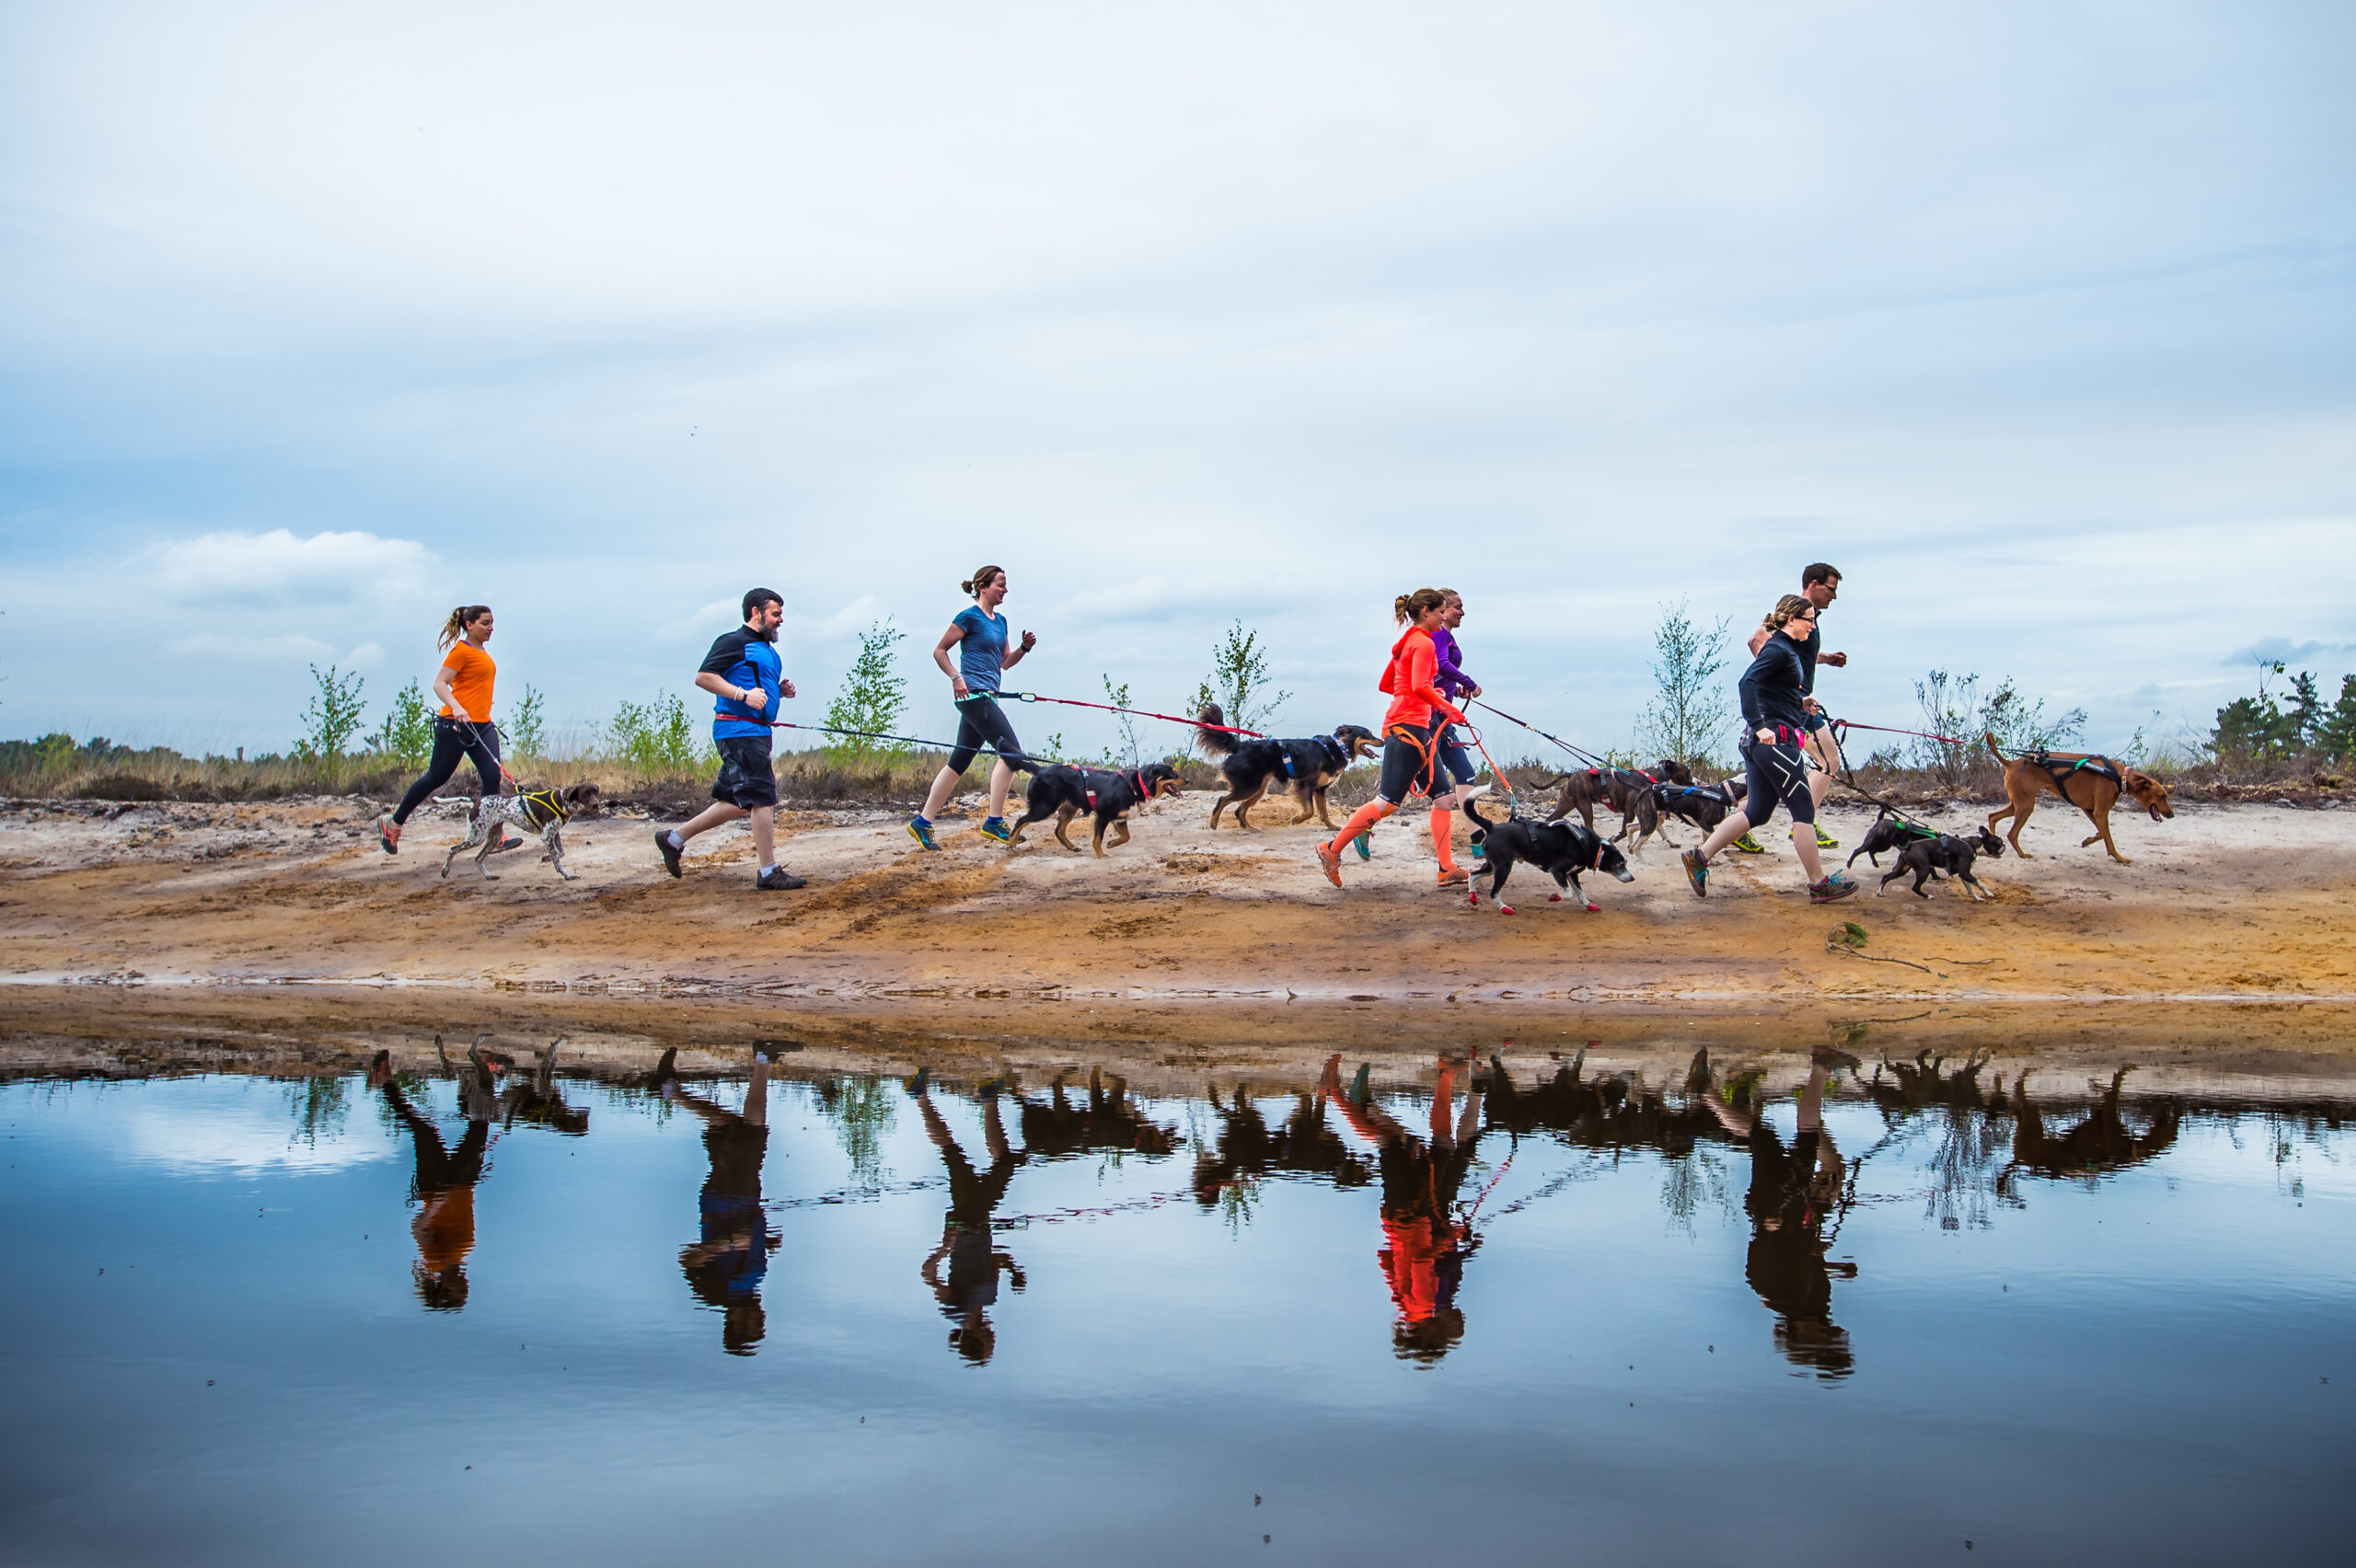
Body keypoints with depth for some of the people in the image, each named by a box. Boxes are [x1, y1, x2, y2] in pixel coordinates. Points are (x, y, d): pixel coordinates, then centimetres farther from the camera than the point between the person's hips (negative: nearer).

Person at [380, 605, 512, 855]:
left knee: (493, 776, -6)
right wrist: (456, 708, -31)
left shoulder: (482, 652, 16)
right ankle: (392, 824, 17)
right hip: (455, 723, -8)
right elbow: (439, 684, -17)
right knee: (437, 777, 2)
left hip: (482, 725, 8)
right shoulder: (461, 650, -9)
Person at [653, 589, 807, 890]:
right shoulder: (734, 642, -8)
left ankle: (674, 838, 24)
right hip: (737, 729, -10)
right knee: (762, 797, -10)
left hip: (757, 732, 10)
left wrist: (781, 690, 10)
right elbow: (703, 676, -15)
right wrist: (743, 695, -24)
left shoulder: (767, 650, 21)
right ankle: (769, 873, -6)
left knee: (738, 802, 13)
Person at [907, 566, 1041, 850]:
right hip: (973, 694, -9)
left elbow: (1005, 663, 21)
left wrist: (1024, 648, 4)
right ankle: (994, 822, -12)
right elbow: (939, 651, -5)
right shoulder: (969, 617, -6)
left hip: (986, 697, 9)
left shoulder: (1000, 621, 18)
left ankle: (922, 823, 12)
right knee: (1010, 751, -14)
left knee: (959, 762, 8)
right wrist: (956, 677, -18)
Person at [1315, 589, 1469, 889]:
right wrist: (1447, 707, -12)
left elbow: (1384, 684, 22)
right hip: (1408, 727, -11)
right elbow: (1420, 686, -22)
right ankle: (1332, 850, -5)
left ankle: (1447, 870, 8)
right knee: (1388, 802, -10)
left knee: (1442, 796, 8)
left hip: (1416, 728, 11)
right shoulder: (1424, 643, -9)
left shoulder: (1407, 642, 19)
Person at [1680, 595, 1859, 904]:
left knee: (1757, 812, 10)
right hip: (1775, 740, -10)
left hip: (1762, 742, 10)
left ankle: (1699, 857, 5)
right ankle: (1819, 884, 4)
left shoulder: (1785, 649, 19)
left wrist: (1800, 702, 24)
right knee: (1803, 809, -2)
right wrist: (1759, 726, -30)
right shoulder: (1779, 650, -11)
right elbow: (1748, 682, -25)